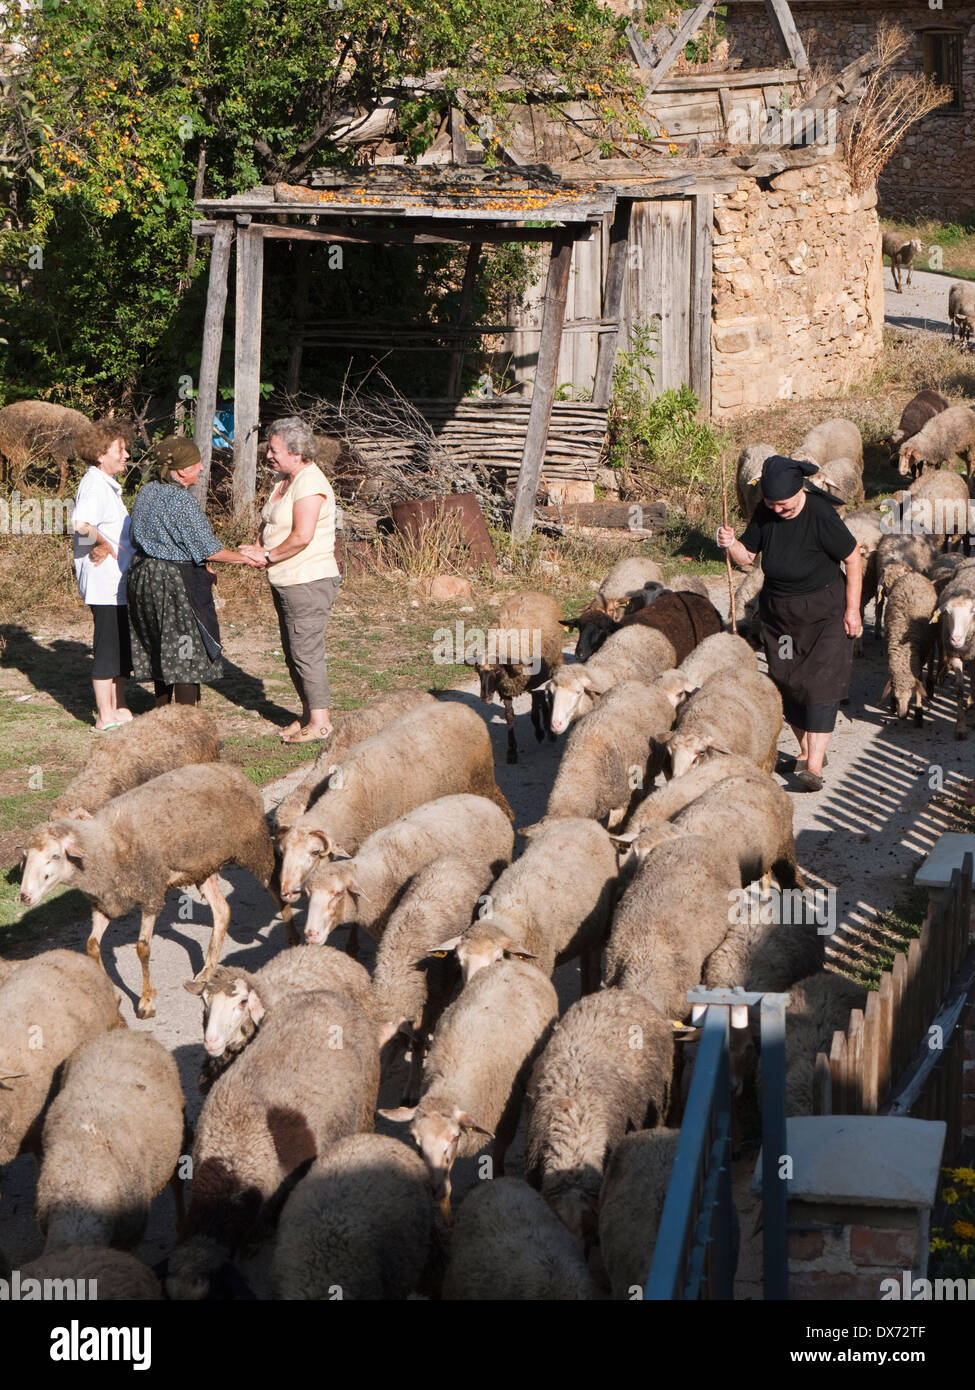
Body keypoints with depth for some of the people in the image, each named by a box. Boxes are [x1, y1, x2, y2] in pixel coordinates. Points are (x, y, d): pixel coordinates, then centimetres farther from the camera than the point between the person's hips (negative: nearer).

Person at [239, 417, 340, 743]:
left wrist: (268, 555, -13)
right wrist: (258, 548, 2)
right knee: (293, 652, 14)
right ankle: (308, 714, 24)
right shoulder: (284, 479, 13)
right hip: (285, 582, 10)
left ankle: (320, 721, -1)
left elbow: (302, 536, -25)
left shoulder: (310, 484, -18)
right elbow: (269, 521, 22)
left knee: (306, 651, -7)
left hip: (309, 581, -10)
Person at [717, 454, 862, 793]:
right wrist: (731, 544, -20)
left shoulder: (820, 514, -21)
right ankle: (806, 749, 26)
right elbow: (748, 556, 3)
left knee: (820, 682, -11)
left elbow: (852, 558, -13)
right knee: (788, 683, 9)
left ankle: (814, 765, -13)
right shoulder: (765, 512, -6)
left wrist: (852, 609, -11)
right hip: (779, 612, 5)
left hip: (823, 611, -5)